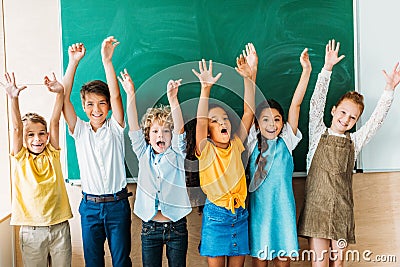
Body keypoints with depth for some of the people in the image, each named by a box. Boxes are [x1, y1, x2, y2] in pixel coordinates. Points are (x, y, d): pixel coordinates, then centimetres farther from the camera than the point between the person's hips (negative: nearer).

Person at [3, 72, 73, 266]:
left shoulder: (52, 154, 2)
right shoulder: (21, 159, 0)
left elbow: (55, 122, -8)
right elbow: (16, 128, -13)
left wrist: (60, 93, -18)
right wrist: (13, 98, -26)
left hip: (59, 227, 1)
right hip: (31, 230, -1)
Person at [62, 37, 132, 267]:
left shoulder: (115, 128, -2)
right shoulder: (79, 130, 2)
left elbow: (116, 96, -15)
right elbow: (64, 98, -8)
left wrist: (107, 60, -22)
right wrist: (74, 62, -14)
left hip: (117, 203, -1)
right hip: (90, 205, 2)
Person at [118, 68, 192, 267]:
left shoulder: (177, 154, 0)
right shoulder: (144, 155, 4)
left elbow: (179, 128, -17)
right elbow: (133, 127, -7)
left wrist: (173, 99, -32)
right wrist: (130, 95, -19)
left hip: (176, 227, -1)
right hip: (150, 227, 1)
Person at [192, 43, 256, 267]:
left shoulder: (236, 146, 2)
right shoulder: (206, 150, -7)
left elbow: (249, 112, -3)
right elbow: (200, 121, -23)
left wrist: (248, 78, -9)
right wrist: (206, 88, -33)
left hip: (240, 214, 4)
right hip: (216, 215, -4)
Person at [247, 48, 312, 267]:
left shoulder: (286, 141, 2)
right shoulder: (253, 142, 1)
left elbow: (296, 104, -5)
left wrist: (306, 70, -11)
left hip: (283, 209, 1)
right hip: (258, 208, -1)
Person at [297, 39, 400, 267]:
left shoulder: (354, 142, 10)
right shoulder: (319, 134, 4)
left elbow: (377, 119, 2)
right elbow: (317, 103, -6)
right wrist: (327, 68, -13)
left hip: (342, 210, 3)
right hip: (317, 206, -2)